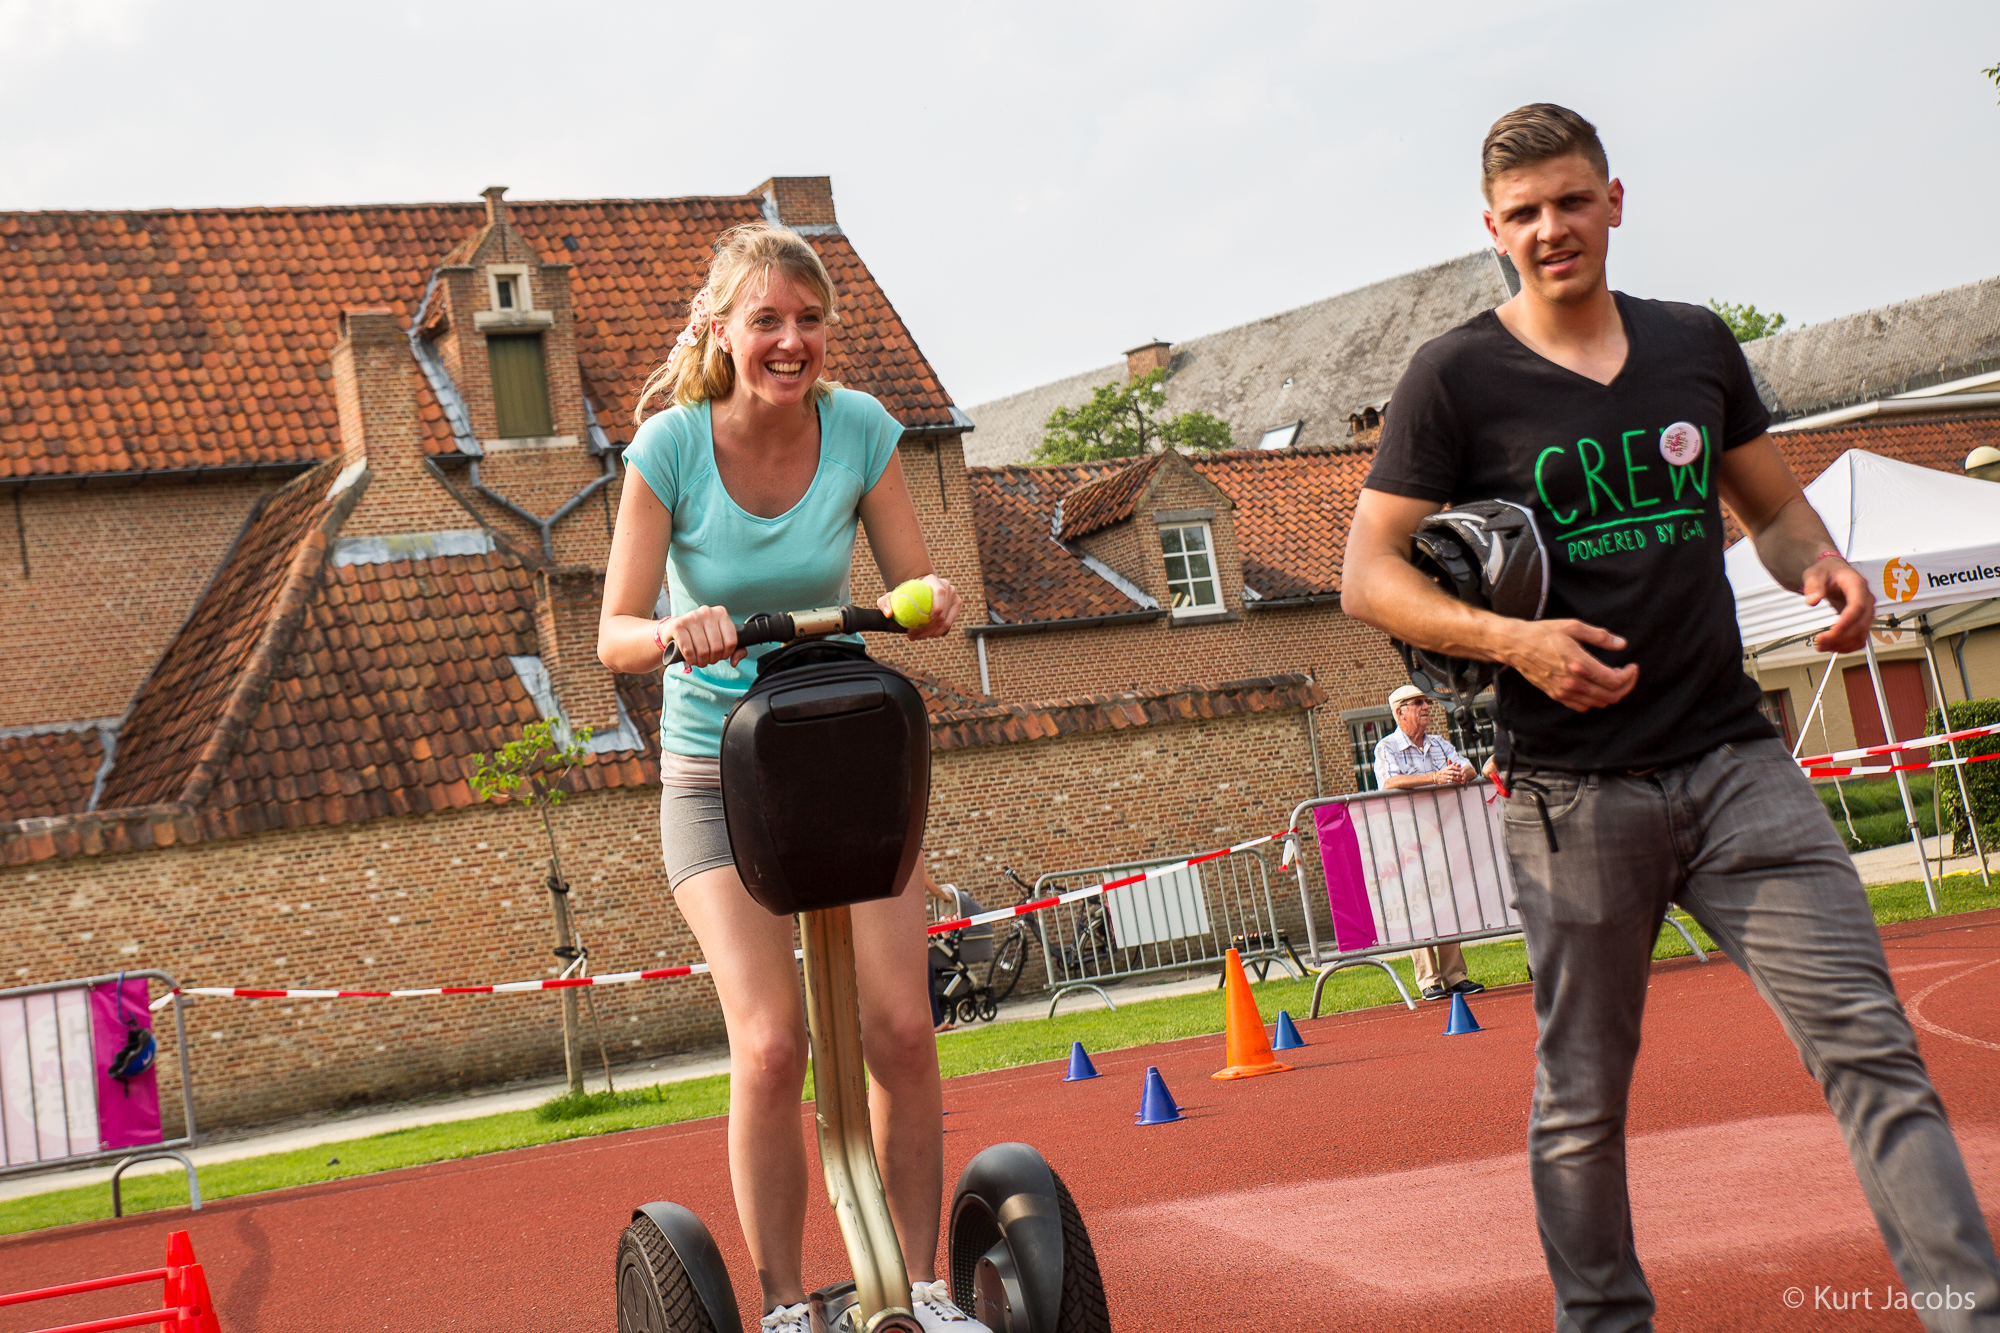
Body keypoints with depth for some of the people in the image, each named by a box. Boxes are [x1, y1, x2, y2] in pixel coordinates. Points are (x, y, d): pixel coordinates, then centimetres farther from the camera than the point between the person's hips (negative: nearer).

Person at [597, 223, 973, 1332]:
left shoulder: (858, 428, -9)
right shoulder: (672, 444, -14)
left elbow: (916, 592, -4)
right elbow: (615, 636, -16)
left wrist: (934, 604, -28)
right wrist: (675, 631, -38)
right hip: (718, 774, -2)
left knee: (901, 1028, -9)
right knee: (770, 1045, -16)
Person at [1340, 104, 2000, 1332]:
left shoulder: (1696, 345, 11)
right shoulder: (1458, 378, -1)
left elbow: (1774, 505, 22)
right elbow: (1369, 579, -3)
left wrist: (1823, 567, -1)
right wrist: (1510, 640, -19)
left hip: (1739, 762, 3)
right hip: (1579, 791, -3)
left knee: (1871, 1043, -5)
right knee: (1584, 1099, 7)